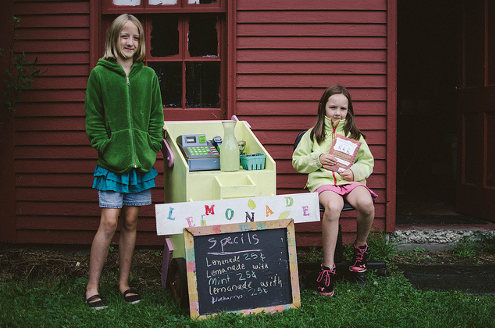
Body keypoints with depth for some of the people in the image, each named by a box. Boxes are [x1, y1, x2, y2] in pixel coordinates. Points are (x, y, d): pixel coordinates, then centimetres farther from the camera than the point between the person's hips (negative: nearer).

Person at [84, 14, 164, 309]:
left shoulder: (148, 75, 8)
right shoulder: (100, 74, 0)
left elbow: (156, 117, 10)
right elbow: (93, 120, -1)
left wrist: (151, 148, -1)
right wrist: (107, 148, -10)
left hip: (142, 162, 3)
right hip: (112, 163, -3)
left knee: (131, 222, 9)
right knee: (109, 222, -6)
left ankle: (124, 282, 22)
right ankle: (92, 287, 7)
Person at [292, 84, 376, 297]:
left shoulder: (354, 134, 18)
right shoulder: (313, 134, 14)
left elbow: (367, 162, 16)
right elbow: (297, 162, 12)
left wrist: (355, 172, -5)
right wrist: (318, 159, -6)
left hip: (351, 180, 2)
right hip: (322, 180, -2)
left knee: (366, 203, -34)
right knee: (333, 206, -37)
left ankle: (360, 245, -1)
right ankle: (328, 266, -29)